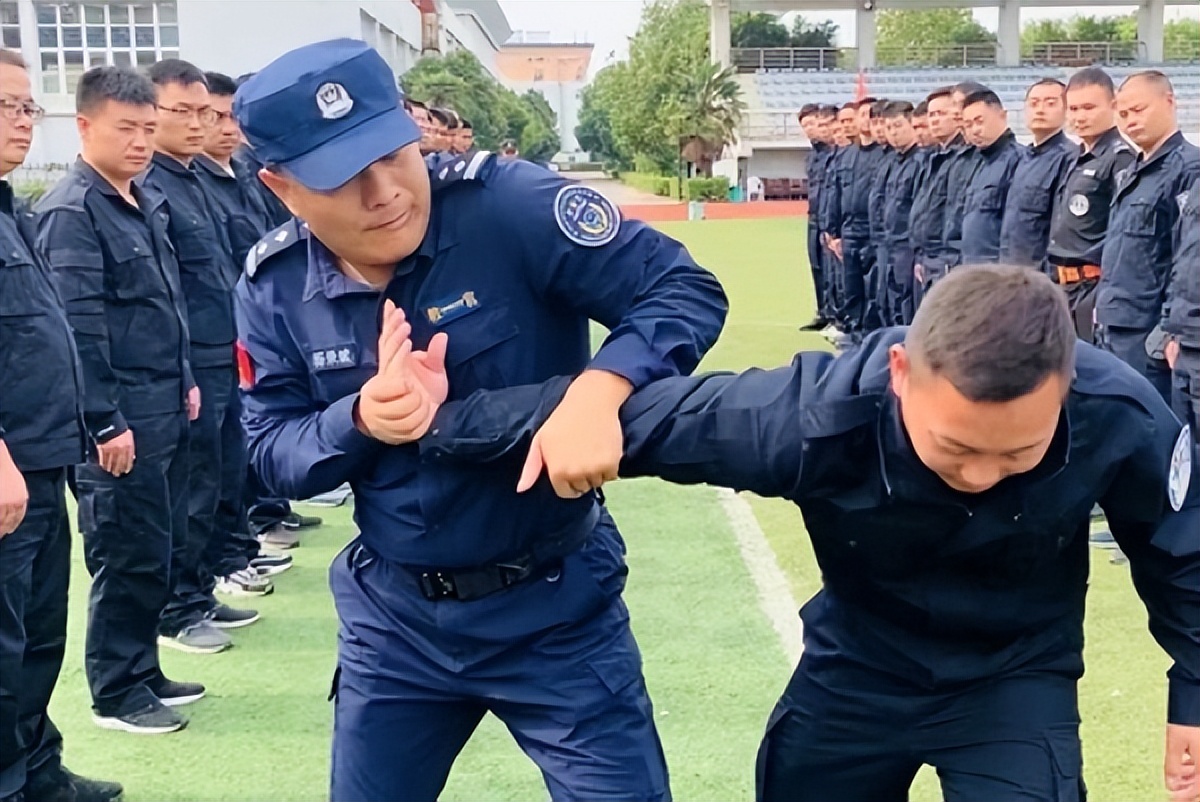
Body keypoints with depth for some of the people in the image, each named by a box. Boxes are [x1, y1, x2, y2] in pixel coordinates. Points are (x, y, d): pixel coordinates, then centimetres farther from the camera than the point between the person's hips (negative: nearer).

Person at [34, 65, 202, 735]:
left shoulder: (149, 202, 12)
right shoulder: (71, 211, -13)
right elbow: (78, 327, -18)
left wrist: (185, 379, 18)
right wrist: (106, 423, -19)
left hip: (167, 410, 8)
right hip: (123, 419, -8)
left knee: (160, 549, 14)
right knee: (130, 556, 1)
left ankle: (144, 672, 27)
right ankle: (117, 691, 14)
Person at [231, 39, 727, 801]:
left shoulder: (504, 203, -20)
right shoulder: (275, 289, -5)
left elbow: (684, 289, -20)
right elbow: (273, 455, -1)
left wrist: (599, 390, -38)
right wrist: (359, 419, -22)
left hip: (555, 602, -4)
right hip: (393, 612, 4)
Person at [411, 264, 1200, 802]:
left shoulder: (1121, 417, -30)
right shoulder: (816, 418, -35)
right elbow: (642, 412, -23)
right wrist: (447, 425, -22)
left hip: (1016, 679, 0)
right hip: (858, 668, 1)